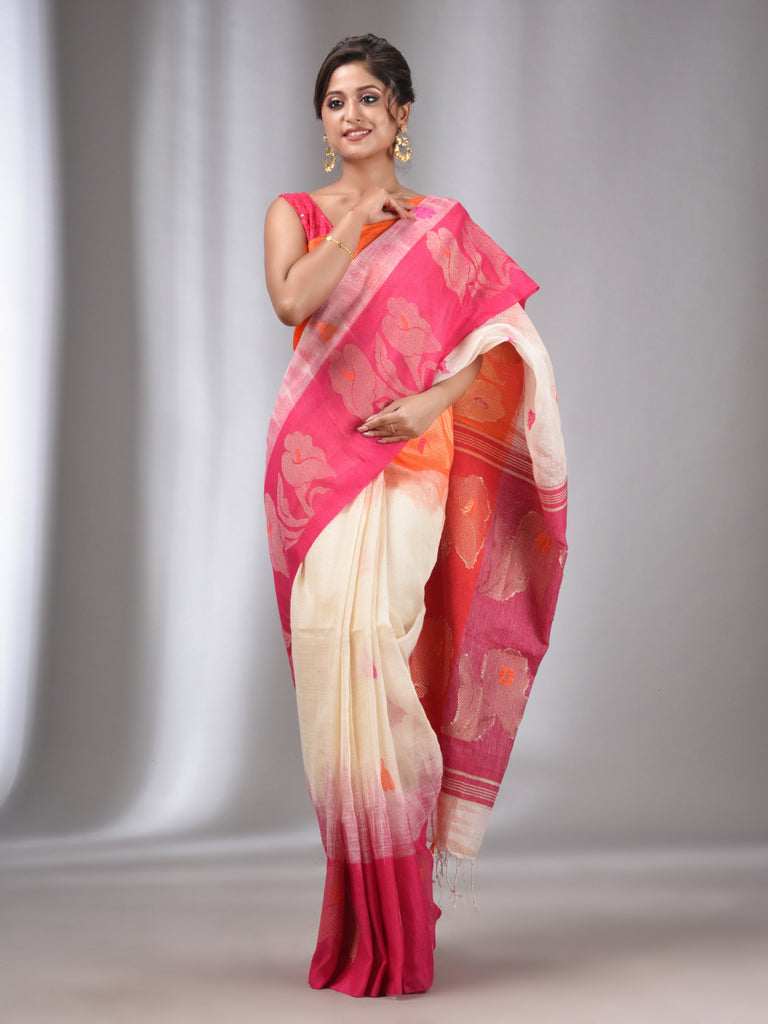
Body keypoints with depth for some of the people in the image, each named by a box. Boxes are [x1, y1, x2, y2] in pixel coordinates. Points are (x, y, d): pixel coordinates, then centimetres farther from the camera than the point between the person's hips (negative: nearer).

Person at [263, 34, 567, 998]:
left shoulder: (443, 225, 10)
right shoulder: (293, 214, 11)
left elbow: (505, 338, 3)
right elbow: (292, 300, -10)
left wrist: (434, 400, -12)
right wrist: (358, 220, -5)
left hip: (406, 460, -2)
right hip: (316, 458, 2)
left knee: (373, 641, -16)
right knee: (332, 650, -2)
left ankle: (393, 933, -8)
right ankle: (358, 921, 9)